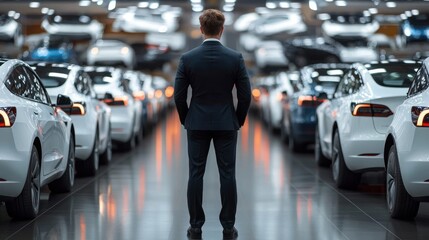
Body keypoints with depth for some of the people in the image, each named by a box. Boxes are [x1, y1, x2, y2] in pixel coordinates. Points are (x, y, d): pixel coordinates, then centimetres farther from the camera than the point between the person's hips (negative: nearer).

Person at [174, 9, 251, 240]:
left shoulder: (188, 58, -7)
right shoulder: (236, 58, -7)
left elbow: (178, 95, -4)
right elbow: (245, 95, -4)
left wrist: (186, 120, 12)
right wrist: (238, 121, 10)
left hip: (197, 124, 0)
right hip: (226, 124, 0)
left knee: (196, 175, 5)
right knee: (227, 175, 3)